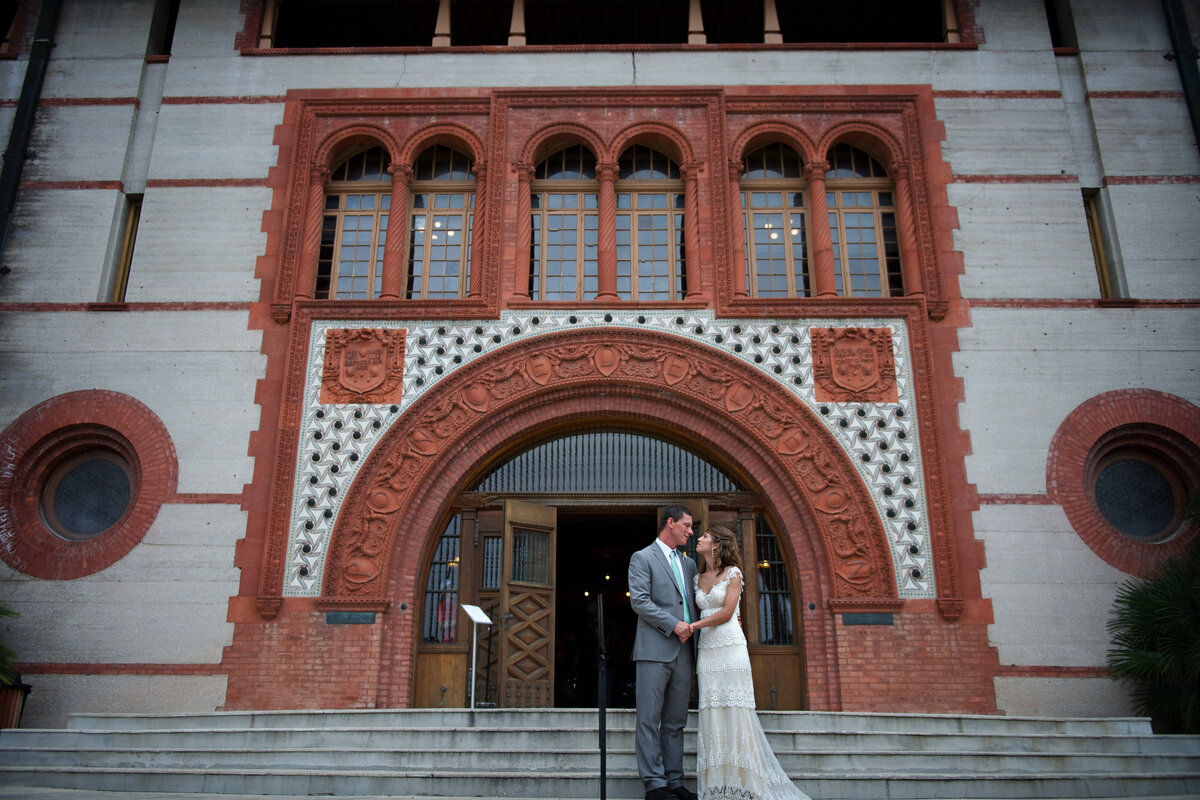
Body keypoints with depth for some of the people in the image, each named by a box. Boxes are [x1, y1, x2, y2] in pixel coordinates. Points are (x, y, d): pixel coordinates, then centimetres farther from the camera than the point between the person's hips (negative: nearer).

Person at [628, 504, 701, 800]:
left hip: (684, 652, 6)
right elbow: (639, 601, -10)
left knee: (676, 722, 9)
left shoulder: (689, 564, 21)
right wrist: (673, 624, -14)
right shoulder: (642, 558, 1)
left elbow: (695, 604, 21)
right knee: (649, 721, -3)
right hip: (655, 650, -6)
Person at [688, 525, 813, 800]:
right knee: (712, 715, 2)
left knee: (735, 712, -5)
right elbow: (698, 612, 16)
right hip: (707, 650, 5)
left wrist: (693, 626, -11)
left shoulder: (732, 573, -1)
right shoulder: (698, 578, 15)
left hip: (730, 647, -5)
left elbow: (726, 613, -9)